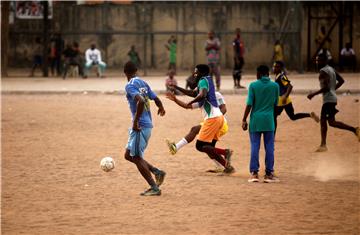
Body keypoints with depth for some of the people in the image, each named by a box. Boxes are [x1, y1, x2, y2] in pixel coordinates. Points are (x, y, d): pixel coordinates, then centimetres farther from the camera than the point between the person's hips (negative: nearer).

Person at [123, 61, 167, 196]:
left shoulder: (130, 86, -12)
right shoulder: (143, 83, 12)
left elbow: (141, 101, -28)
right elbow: (156, 100, 18)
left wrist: (135, 122, -24)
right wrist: (161, 109, 41)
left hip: (140, 126, -9)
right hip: (148, 125, 9)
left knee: (136, 157, -3)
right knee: (128, 155, 16)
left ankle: (154, 188, -5)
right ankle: (157, 172, 11)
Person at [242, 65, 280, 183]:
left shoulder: (253, 85, -4)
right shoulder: (275, 86, 1)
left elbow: (249, 104, -7)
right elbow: (276, 103, 8)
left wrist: (244, 120, -2)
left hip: (255, 120, -1)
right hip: (269, 120, 1)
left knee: (254, 147, 3)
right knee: (269, 148, 5)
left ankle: (254, 173, -1)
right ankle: (269, 174, 4)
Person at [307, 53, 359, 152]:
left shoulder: (323, 72, -15)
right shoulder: (331, 69, 14)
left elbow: (325, 87, -24)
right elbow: (341, 81, 19)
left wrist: (313, 94, -16)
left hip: (329, 99, -10)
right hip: (331, 98, 10)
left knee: (332, 122, -12)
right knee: (323, 121, 11)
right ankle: (323, 145, 12)